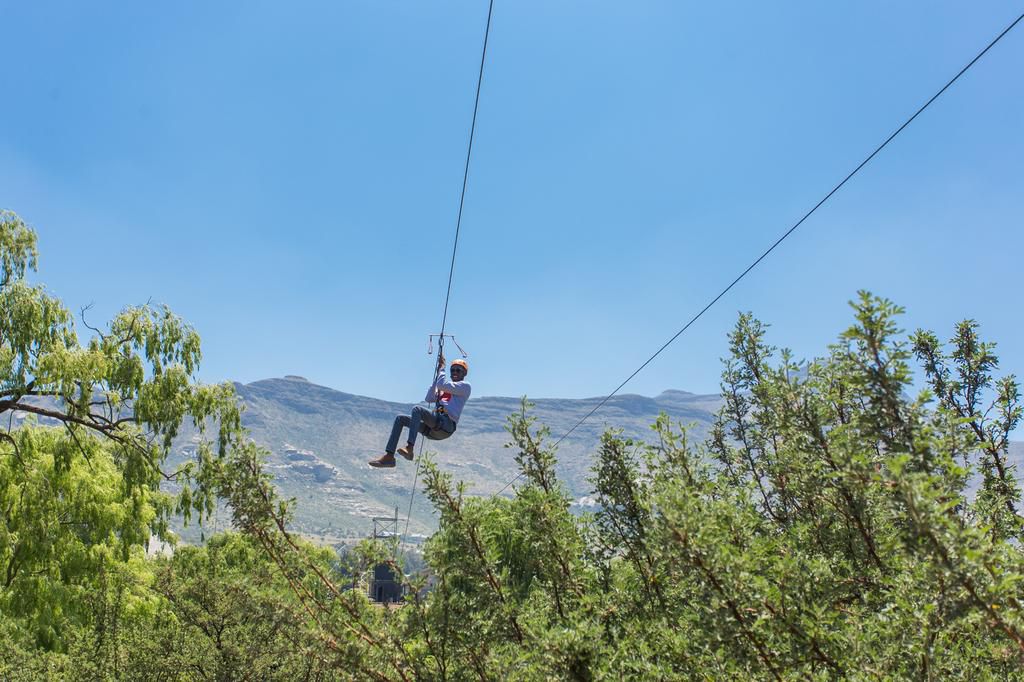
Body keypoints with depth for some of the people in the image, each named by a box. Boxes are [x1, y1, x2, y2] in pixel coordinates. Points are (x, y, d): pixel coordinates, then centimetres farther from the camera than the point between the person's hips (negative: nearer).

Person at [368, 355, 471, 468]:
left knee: (417, 409, -30)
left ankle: (409, 448, -42)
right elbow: (429, 398, 19)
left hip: (447, 425, -8)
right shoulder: (446, 389, 32)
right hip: (434, 426, 8)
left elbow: (442, 385, -8)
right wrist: (437, 375, 19)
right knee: (400, 418, 1)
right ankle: (389, 456, -10)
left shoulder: (465, 386, 7)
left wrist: (441, 367, 6)